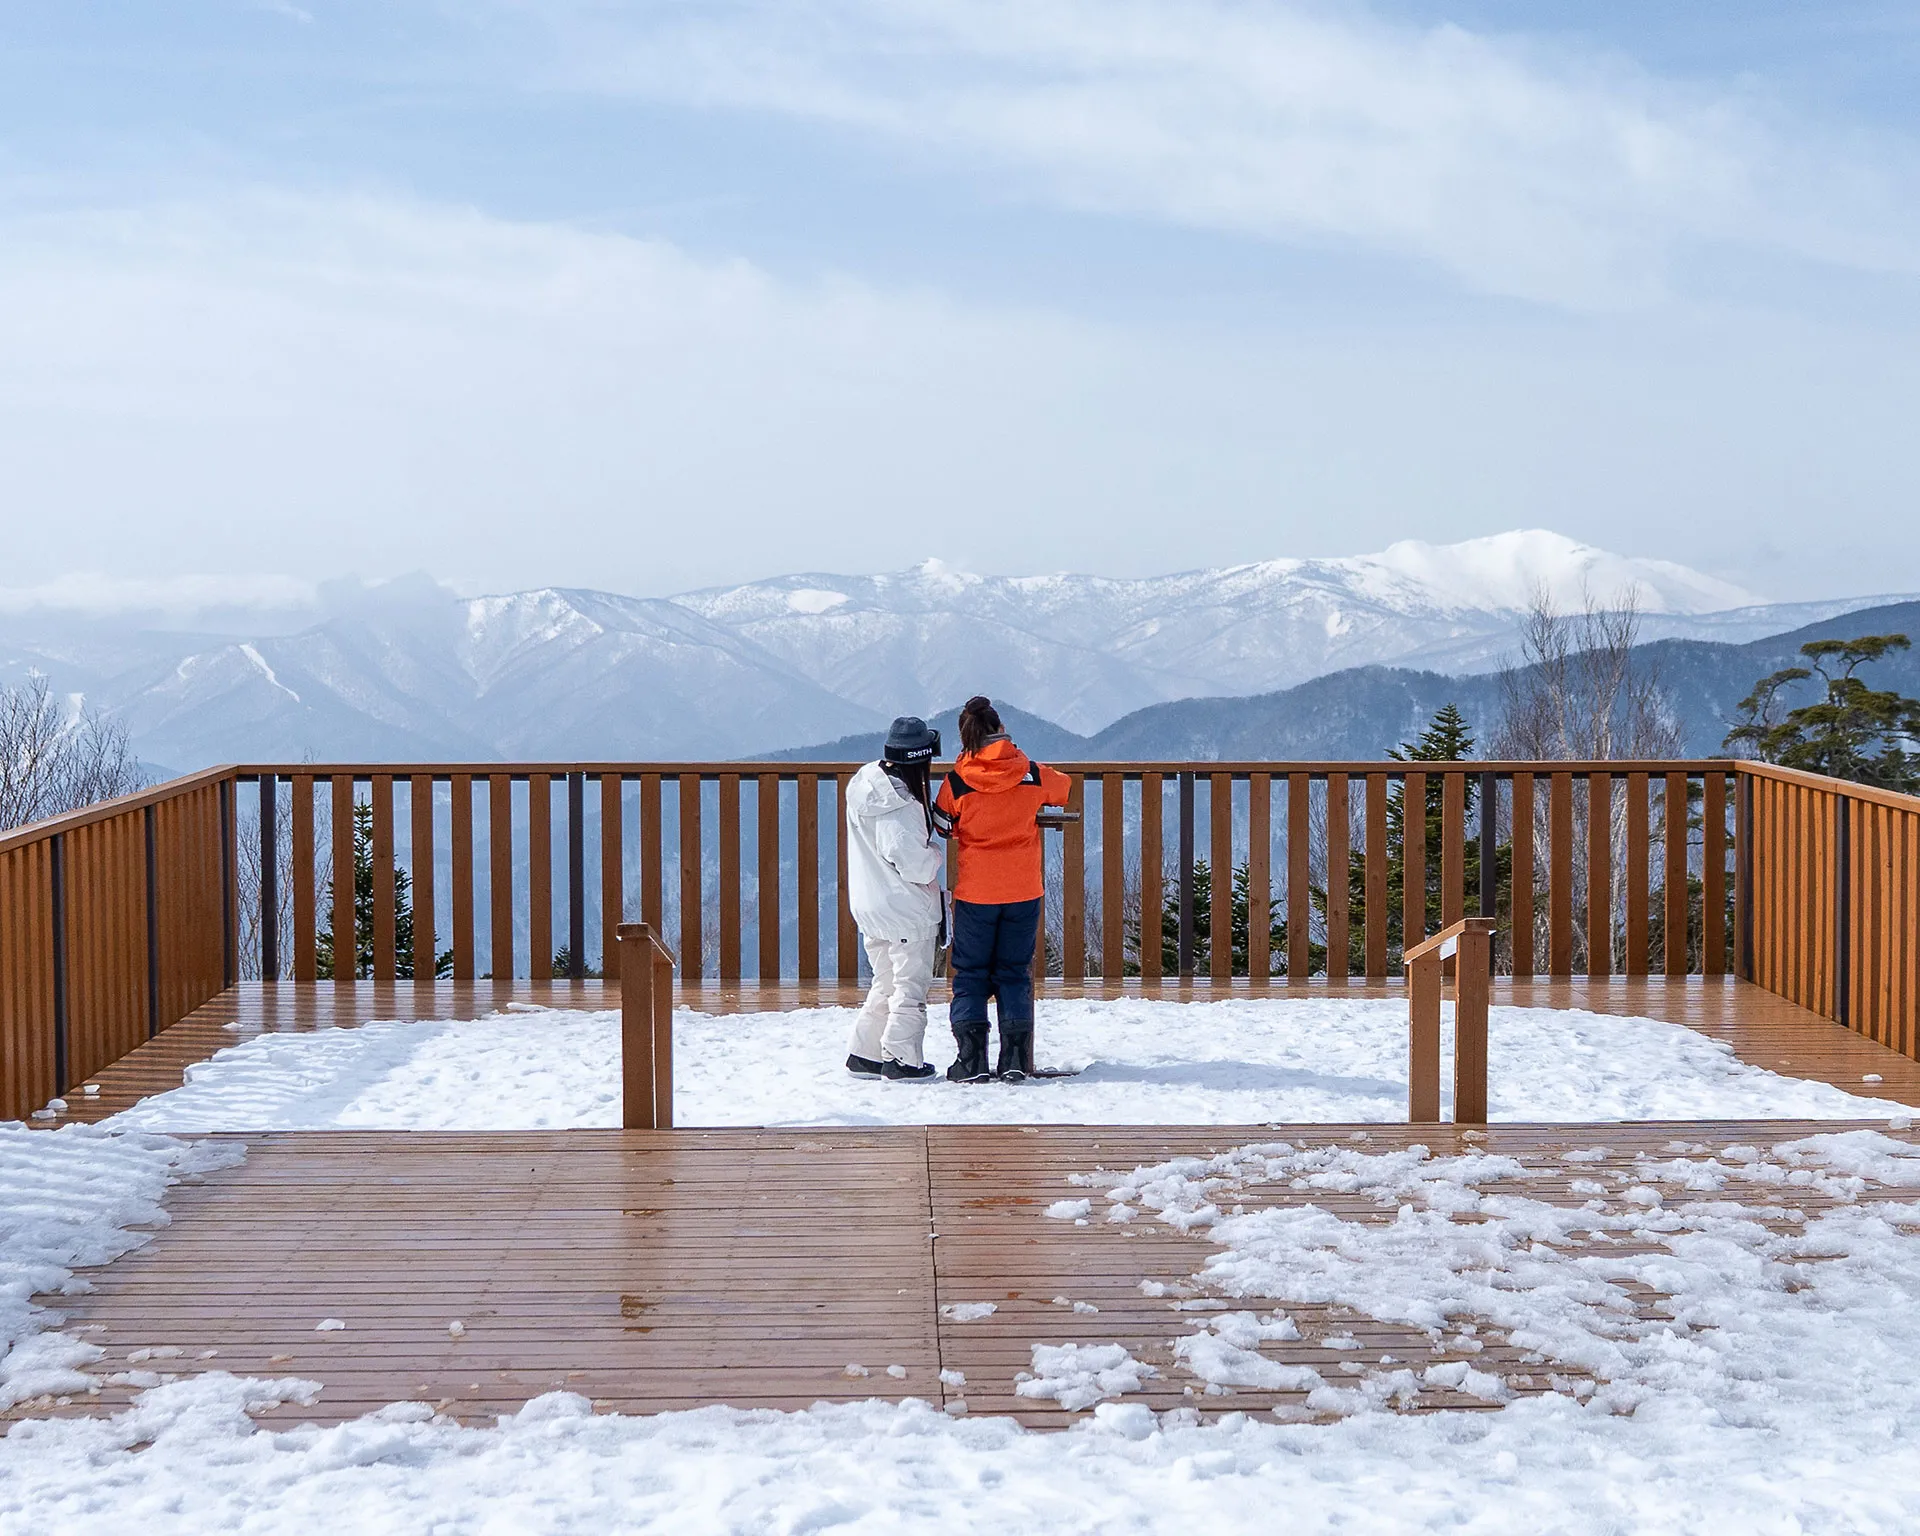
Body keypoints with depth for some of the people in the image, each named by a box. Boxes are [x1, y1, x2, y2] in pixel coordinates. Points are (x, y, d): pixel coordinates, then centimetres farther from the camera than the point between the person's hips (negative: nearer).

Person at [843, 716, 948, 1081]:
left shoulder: (863, 783, 1)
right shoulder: (901, 808, -25)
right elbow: (917, 867, -24)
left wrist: (926, 839, 6)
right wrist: (939, 849, -6)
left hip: (870, 908, 8)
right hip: (907, 911, -8)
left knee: (885, 983, 19)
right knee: (911, 985, 6)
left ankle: (864, 1054, 20)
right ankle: (902, 1058, 9)